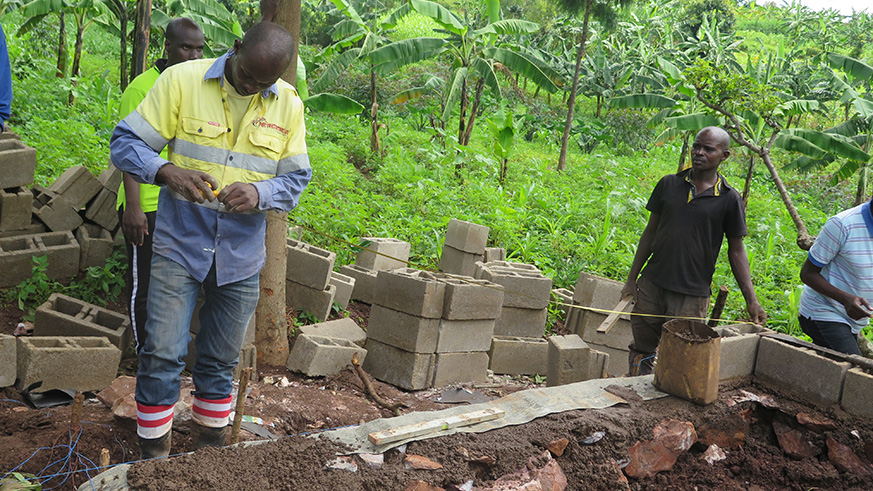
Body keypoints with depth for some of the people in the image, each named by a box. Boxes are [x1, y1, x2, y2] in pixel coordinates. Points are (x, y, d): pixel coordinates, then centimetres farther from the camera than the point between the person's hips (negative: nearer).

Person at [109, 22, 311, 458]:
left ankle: (209, 448, 32)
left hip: (241, 257, 3)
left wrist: (259, 193, -18)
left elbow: (296, 179, 4)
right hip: (180, 246, -2)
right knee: (162, 355, -4)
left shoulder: (288, 106, 0)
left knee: (221, 361, 14)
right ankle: (154, 458, 14)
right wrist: (167, 172, -27)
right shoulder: (182, 80, -8)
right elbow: (126, 142, -7)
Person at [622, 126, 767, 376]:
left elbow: (736, 251, 1)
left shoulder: (729, 199, -3)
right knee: (641, 350, 12)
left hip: (691, 296, -3)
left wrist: (751, 300, -5)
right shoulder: (669, 184, 4)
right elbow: (650, 232, 10)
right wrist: (631, 279, 9)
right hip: (651, 285, 3)